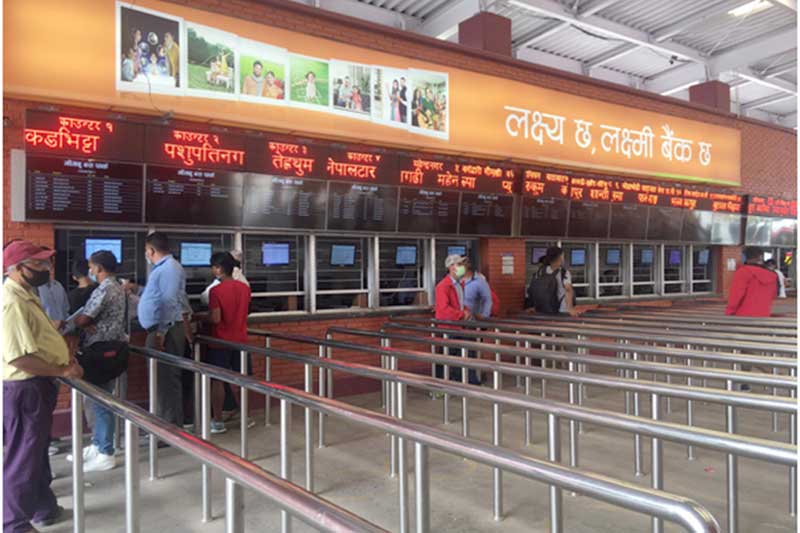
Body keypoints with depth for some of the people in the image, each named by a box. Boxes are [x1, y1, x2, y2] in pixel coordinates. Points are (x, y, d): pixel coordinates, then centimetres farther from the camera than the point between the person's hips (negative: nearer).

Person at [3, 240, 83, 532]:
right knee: (22, 459, 4)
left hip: (37, 387, 11)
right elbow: (20, 357, -29)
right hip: (24, 390, -11)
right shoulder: (12, 303, -24)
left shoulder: (27, 296, 10)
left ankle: (45, 509, 39)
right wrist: (61, 371, -20)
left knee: (38, 452, 23)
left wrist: (64, 353, 9)